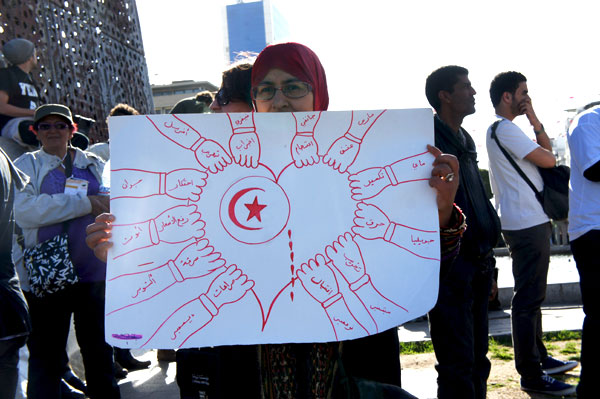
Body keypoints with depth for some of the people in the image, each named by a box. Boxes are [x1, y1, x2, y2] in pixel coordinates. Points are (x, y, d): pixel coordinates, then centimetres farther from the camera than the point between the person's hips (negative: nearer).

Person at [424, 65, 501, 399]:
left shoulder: (464, 141, 18)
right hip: (449, 266, -9)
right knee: (457, 364, -6)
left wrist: (486, 258, 18)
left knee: (476, 359, 17)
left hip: (476, 266, 9)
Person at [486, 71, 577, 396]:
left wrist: (534, 120, 6)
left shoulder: (502, 129, 20)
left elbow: (546, 148, 18)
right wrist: (542, 151, 5)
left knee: (532, 295, 19)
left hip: (529, 222, 11)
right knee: (528, 299, -8)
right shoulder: (504, 129, -13)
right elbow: (548, 159, -15)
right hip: (527, 224, -11)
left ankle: (539, 357, 31)